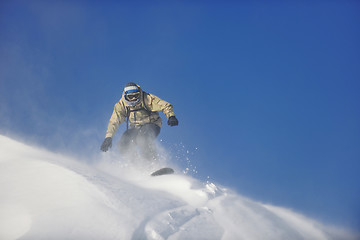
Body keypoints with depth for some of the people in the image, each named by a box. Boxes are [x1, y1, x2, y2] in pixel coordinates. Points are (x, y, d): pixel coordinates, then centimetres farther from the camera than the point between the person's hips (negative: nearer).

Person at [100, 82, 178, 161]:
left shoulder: (146, 99, -20)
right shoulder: (121, 105, -10)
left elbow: (165, 105, -22)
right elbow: (114, 122, -10)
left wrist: (171, 116, -43)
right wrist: (108, 137, -24)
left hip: (152, 125, -4)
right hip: (135, 128, 4)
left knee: (142, 138, -35)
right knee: (123, 145, -18)